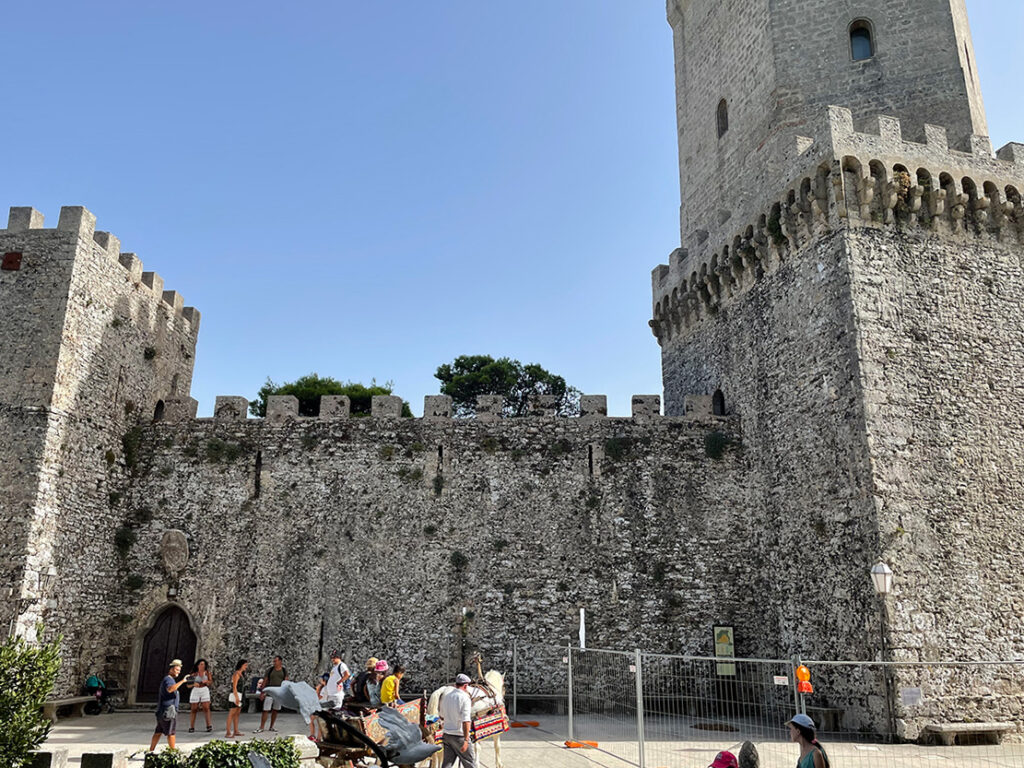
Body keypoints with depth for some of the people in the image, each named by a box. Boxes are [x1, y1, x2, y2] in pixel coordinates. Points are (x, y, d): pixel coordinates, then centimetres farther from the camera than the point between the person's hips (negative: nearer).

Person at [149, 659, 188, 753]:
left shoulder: (167, 679, 20)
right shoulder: (169, 679, -14)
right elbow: (170, 689, -37)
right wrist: (182, 681, -39)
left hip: (162, 711, 10)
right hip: (169, 710, -10)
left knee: (158, 732, 11)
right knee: (171, 732, -3)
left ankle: (151, 751, 13)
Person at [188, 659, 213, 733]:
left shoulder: (207, 672, 5)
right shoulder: (194, 674, 1)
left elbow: (211, 682, 2)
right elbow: (188, 685, 2)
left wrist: (206, 681, -19)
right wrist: (193, 684, -18)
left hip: (204, 690, 0)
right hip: (195, 691, 0)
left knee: (206, 708, -8)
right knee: (194, 710, 1)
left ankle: (209, 726, -5)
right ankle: (191, 727, 10)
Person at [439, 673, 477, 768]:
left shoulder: (446, 696, 6)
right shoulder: (465, 697, -15)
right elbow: (466, 721, -22)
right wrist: (466, 740, -23)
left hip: (446, 734, 6)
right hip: (459, 736, -6)